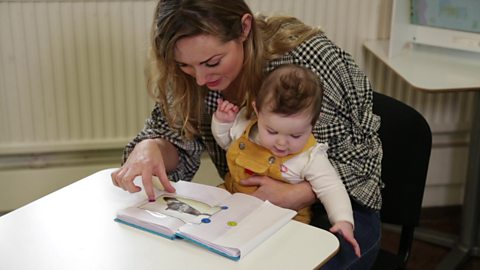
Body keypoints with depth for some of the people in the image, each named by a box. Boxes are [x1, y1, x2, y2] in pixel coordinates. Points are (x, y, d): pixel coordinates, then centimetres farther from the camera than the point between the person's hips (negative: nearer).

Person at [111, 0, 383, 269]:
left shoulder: (312, 58, -24)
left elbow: (358, 158, -15)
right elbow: (180, 144, -3)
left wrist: (296, 194, -30)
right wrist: (151, 147, -25)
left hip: (328, 210, -2)